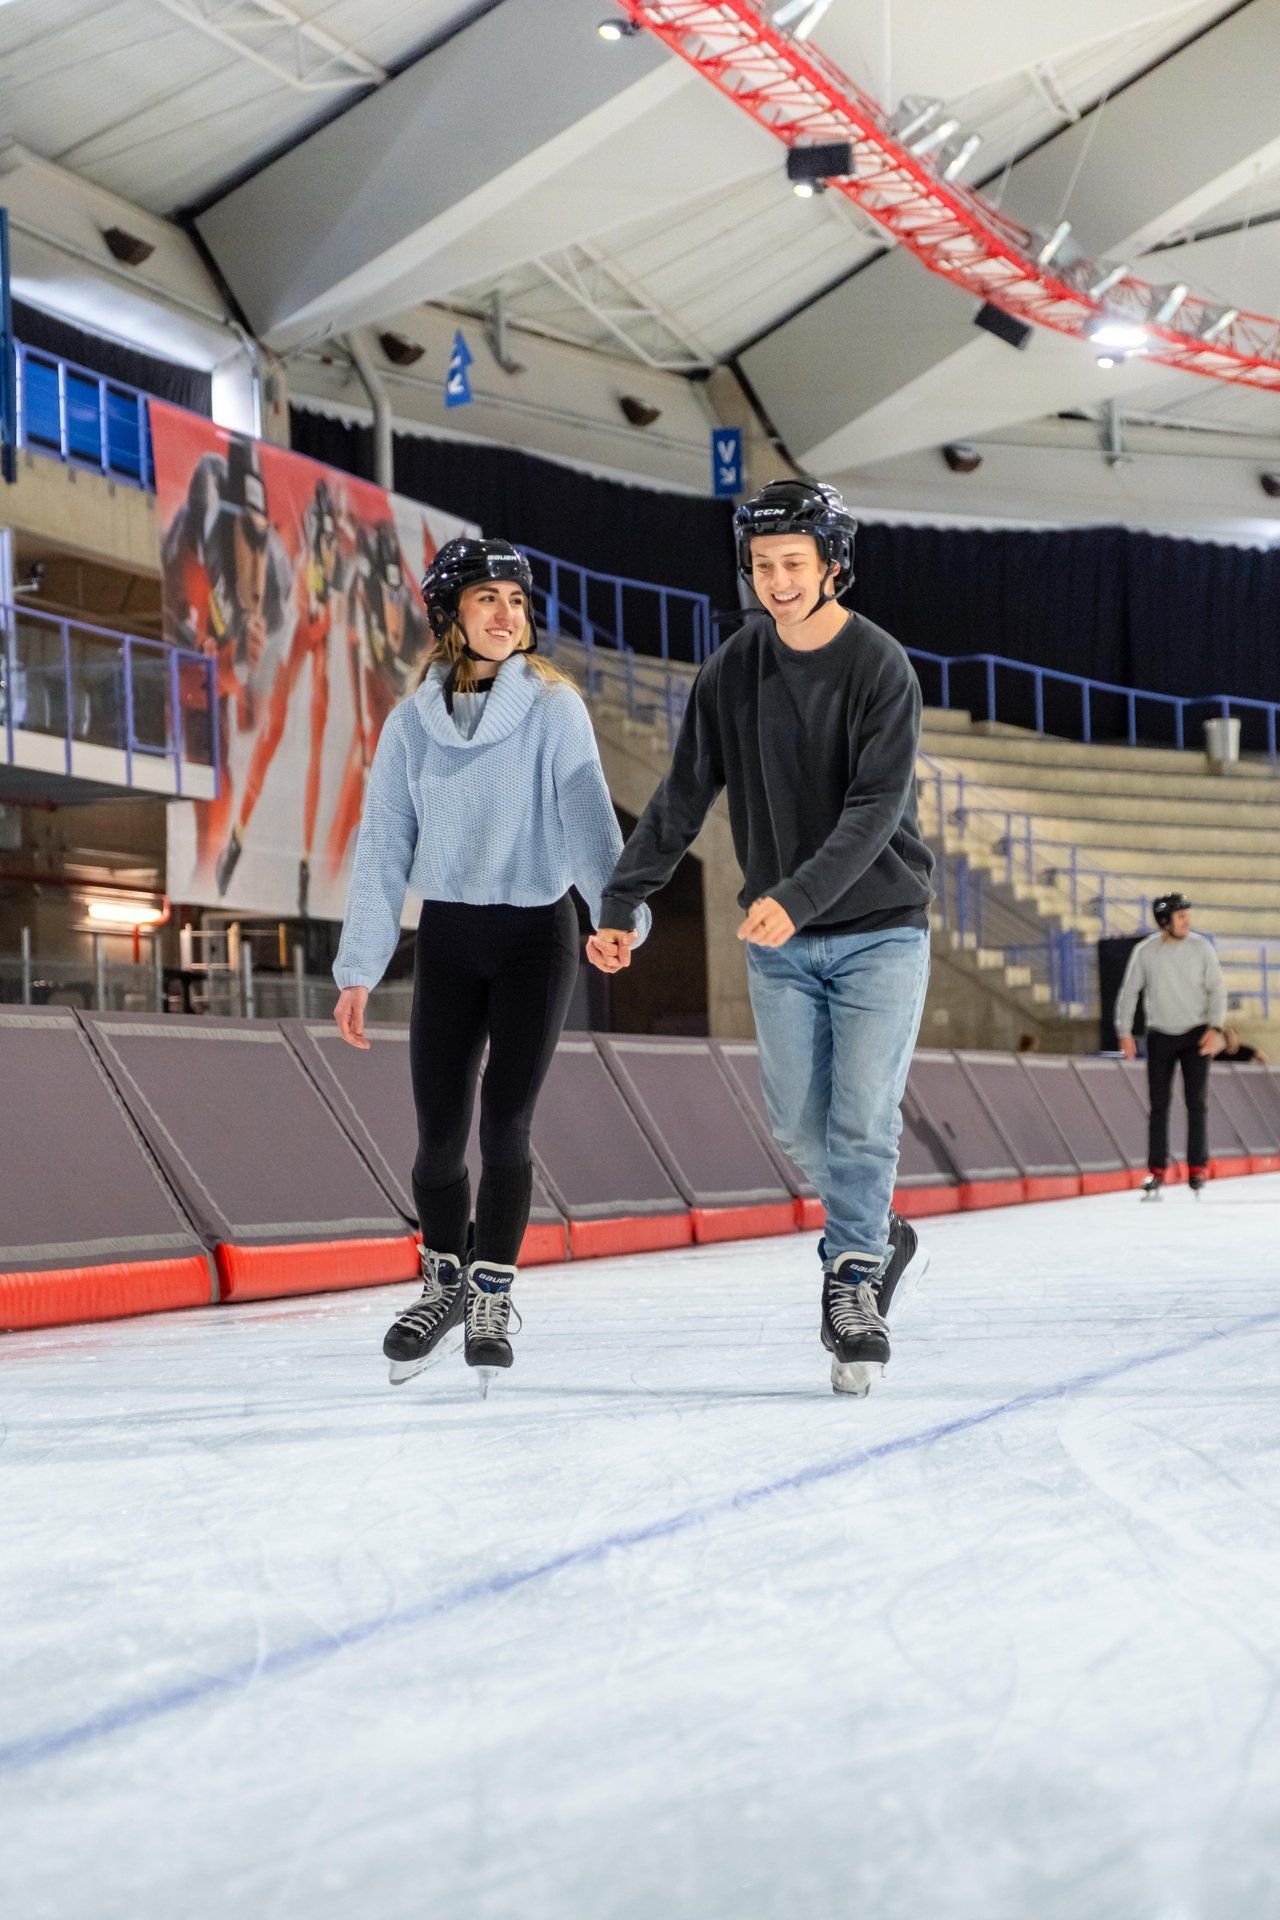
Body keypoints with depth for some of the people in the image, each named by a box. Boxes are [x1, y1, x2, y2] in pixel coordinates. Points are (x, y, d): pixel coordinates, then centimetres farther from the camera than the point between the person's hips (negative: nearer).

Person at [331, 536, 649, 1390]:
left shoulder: (553, 707, -4)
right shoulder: (413, 722, 3)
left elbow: (588, 815, -14)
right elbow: (384, 849, 4)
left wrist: (615, 912, -29)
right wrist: (358, 970, 0)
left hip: (536, 934, -2)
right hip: (447, 938, 2)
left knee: (506, 1124, -6)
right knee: (441, 1131, 1)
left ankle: (493, 1294, 12)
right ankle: (445, 1280, 26)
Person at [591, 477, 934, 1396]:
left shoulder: (881, 668, -12)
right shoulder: (733, 670, 1)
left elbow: (875, 809, -21)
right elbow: (682, 797, 5)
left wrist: (797, 896, -34)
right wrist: (622, 903, -1)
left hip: (879, 927, -4)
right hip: (779, 941, 4)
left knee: (862, 1122, -9)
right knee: (801, 1123, 3)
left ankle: (854, 1284, 4)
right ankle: (880, 1239, 27)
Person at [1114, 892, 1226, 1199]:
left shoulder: (1201, 947, -5)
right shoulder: (1145, 951, -4)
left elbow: (1217, 989, -2)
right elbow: (1129, 992, 2)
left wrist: (1215, 1027, -12)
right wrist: (1125, 1032, -4)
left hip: (1196, 1035, 0)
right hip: (1160, 1036, 0)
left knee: (1197, 1102, -4)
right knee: (1158, 1104, 0)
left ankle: (1198, 1167, 5)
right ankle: (1157, 1173, 4)